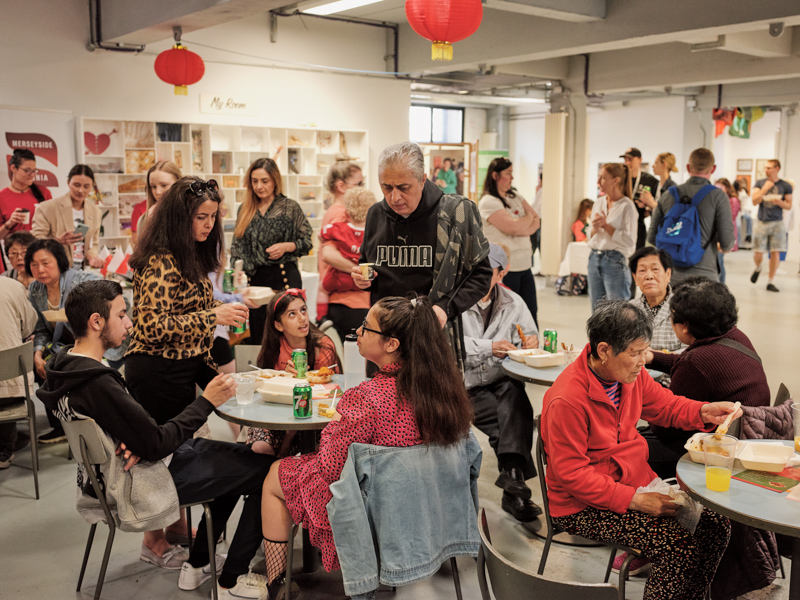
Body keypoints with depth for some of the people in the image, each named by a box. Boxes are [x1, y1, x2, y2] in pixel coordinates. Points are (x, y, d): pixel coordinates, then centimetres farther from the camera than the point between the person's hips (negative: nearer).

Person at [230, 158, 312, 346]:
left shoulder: (290, 207, 1)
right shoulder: (244, 210, 11)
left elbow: (307, 242, 3)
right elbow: (237, 246, 15)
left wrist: (286, 246, -13)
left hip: (283, 276, -4)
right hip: (253, 279, 4)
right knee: (254, 334, 6)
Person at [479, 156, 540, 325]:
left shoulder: (516, 197, 15)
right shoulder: (488, 202, -10)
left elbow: (536, 221, 11)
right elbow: (512, 226, -20)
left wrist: (525, 230, -11)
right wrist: (528, 218, 1)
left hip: (525, 266, 7)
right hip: (504, 268, -7)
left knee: (530, 315, 8)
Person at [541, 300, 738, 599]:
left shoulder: (630, 373, -2)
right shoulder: (566, 401, -27)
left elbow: (665, 406, 15)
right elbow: (571, 474, -23)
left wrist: (703, 412, -6)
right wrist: (634, 500, -25)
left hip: (637, 484, 8)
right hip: (584, 507, -8)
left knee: (716, 524, -4)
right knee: (680, 545, -22)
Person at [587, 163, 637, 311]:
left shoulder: (626, 206, -9)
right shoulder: (599, 203, 11)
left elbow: (629, 240, -15)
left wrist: (606, 225, -14)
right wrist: (595, 228, -7)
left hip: (615, 261, -7)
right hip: (595, 259, 7)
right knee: (596, 309, 12)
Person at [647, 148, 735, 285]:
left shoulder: (667, 196, 7)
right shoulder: (718, 196, -4)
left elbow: (652, 238, 10)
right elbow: (727, 243, -7)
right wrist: (725, 247, 18)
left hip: (670, 274, 4)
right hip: (703, 276, -4)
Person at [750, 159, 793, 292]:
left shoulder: (786, 186, 3)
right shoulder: (760, 183, 4)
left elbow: (789, 206, 6)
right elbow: (755, 202, -4)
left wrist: (779, 202, -14)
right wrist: (765, 189, -14)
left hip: (777, 223, 0)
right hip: (761, 222, 0)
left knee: (775, 252, -3)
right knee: (758, 252, -2)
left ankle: (771, 282, 7)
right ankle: (758, 269, 32)